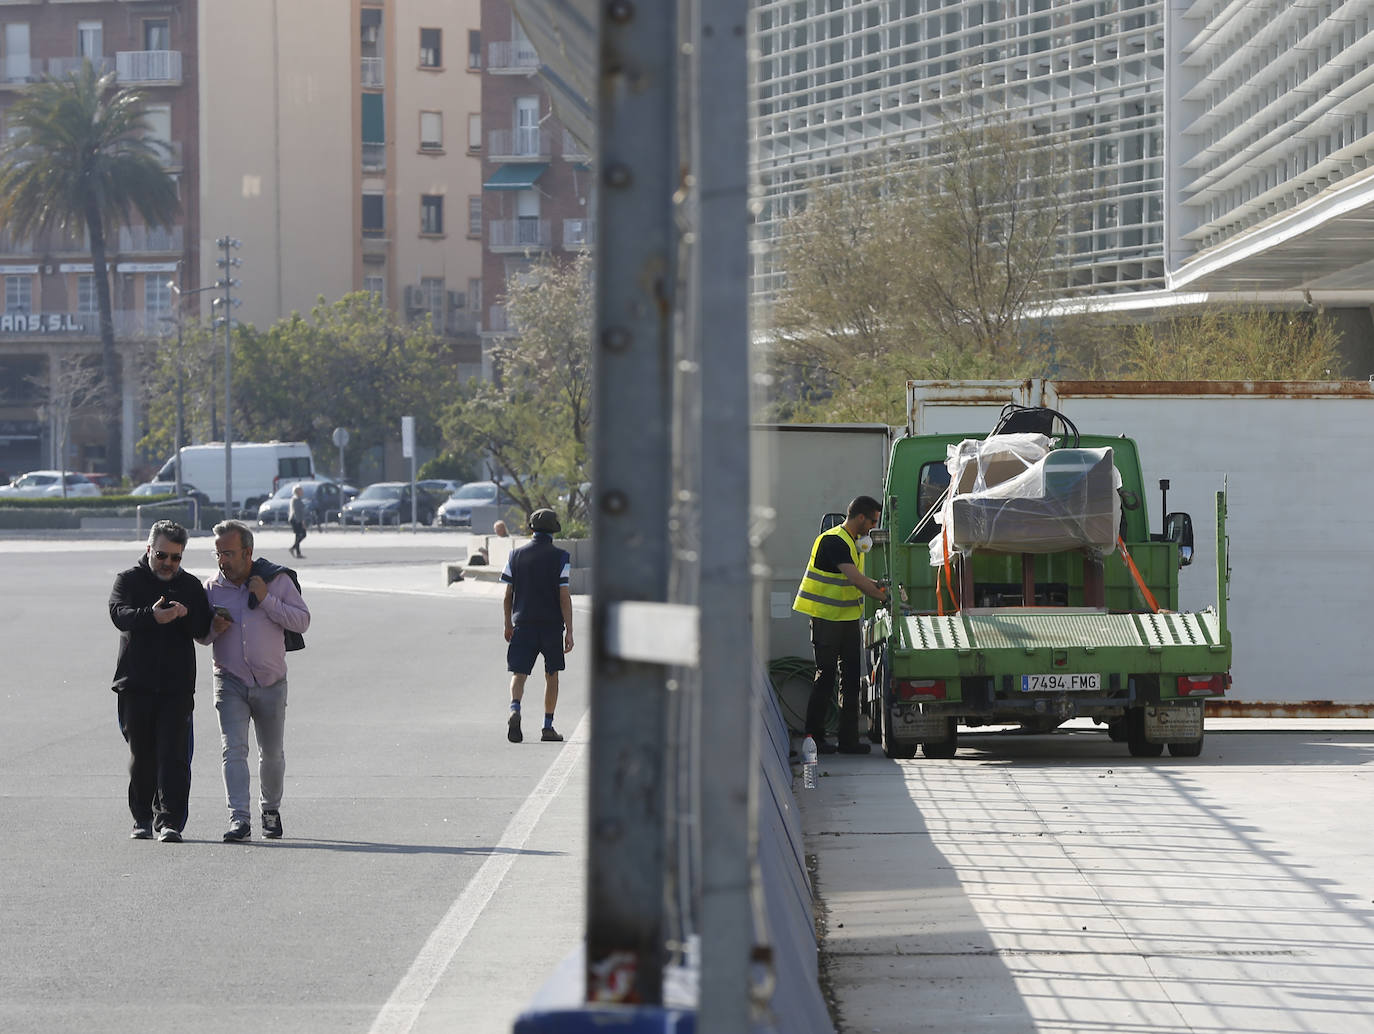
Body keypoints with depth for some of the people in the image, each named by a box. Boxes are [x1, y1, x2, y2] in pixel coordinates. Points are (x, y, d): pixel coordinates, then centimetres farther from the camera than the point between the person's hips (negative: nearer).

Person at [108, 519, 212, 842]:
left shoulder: (191, 586, 12)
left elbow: (203, 630, 5)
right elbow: (119, 614, -15)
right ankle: (143, 819, 19)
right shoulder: (128, 580, 5)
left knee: (173, 755, -9)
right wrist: (152, 616, -33)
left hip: (177, 685, 0)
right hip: (136, 684, 0)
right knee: (141, 755, 7)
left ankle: (170, 821, -12)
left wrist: (186, 615, -16)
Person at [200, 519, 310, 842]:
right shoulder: (212, 588, 4)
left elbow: (302, 620, -8)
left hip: (270, 682, 0)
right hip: (230, 682, 0)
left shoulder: (278, 580, -1)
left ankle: (271, 809, 34)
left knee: (272, 753, 11)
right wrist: (213, 629, -11)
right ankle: (239, 820, -20)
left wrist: (267, 600, -17)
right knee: (233, 750, -14)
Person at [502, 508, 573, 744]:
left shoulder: (516, 555, 4)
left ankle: (515, 710, -31)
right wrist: (569, 631, -7)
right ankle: (548, 727, 14)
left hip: (523, 624, 1)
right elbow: (565, 596, -9)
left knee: (519, 673, -3)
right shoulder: (560, 557, -4)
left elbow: (508, 594, 6)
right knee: (551, 676, 13)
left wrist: (508, 625, 17)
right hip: (552, 624, -1)